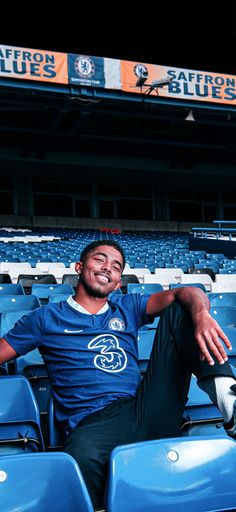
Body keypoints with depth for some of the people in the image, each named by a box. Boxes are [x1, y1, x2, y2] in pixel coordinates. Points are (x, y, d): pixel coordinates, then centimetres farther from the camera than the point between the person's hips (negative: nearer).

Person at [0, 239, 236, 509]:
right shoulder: (46, 318, 17)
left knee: (179, 310, -2)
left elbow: (185, 294, 6)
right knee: (83, 459, -45)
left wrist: (200, 313, -18)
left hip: (149, 412, 4)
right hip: (94, 423, -4)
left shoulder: (127, 308, 22)